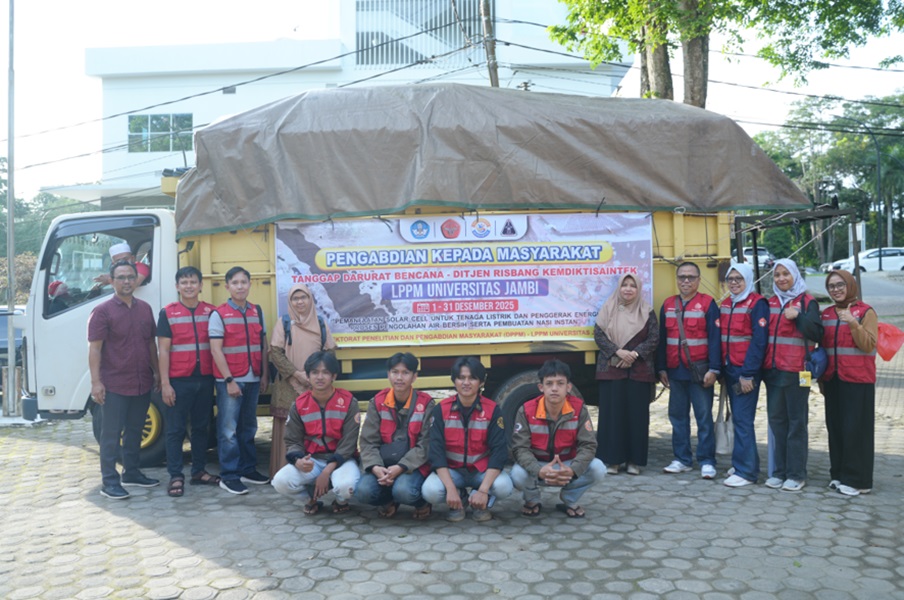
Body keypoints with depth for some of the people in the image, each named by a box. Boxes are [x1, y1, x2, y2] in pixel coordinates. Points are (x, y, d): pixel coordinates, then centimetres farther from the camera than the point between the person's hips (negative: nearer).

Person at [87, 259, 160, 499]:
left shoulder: (145, 308, 10)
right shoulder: (103, 311, -7)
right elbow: (94, 348, -10)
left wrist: (157, 372, 13)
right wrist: (96, 382, -16)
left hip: (142, 384, 6)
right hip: (114, 385, -6)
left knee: (135, 431, 16)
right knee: (112, 434, 1)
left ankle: (131, 473, 28)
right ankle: (110, 482, 9)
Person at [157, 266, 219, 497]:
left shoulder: (211, 311, 6)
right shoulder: (168, 313, 0)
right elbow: (163, 350, -3)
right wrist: (165, 383, -8)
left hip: (205, 379, 3)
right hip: (178, 381, -3)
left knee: (202, 427, 11)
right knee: (175, 429, 3)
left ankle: (199, 471, 23)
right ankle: (176, 476, 11)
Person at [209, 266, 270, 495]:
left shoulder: (257, 311, 10)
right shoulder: (218, 314, -5)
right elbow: (215, 350, -9)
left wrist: (264, 375, 7)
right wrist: (229, 380, -13)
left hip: (253, 380, 5)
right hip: (229, 381, -5)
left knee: (249, 427, 13)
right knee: (228, 429, -2)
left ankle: (248, 469, 23)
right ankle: (228, 476, 5)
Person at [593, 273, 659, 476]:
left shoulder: (647, 312, 7)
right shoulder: (608, 309, 6)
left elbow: (654, 338, 1)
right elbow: (598, 334, -1)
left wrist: (634, 354, -13)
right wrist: (618, 352, -14)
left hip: (639, 370, 1)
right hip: (611, 369, 0)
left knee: (637, 413, 1)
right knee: (612, 412, -1)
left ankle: (634, 461, 10)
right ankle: (612, 459, 7)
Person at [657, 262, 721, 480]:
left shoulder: (707, 303, -2)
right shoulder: (668, 305, 11)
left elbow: (715, 338, -7)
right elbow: (662, 339, 12)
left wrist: (713, 369, -13)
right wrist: (661, 368, 8)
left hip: (699, 371, -4)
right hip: (675, 371, 5)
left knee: (704, 417, 1)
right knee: (677, 416, 9)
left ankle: (707, 462, 8)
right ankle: (682, 460, 18)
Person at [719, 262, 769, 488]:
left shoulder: (757, 304, -9)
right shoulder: (725, 305, 14)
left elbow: (759, 341, -15)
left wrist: (748, 374, -19)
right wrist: (721, 369, 10)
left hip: (746, 371, -7)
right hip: (729, 370, 7)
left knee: (743, 419, -7)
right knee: (738, 418, 12)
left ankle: (745, 471, -1)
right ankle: (745, 463, 22)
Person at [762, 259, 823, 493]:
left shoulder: (807, 302, -1)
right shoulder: (771, 303, 14)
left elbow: (816, 334, -9)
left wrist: (798, 317, -22)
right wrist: (763, 366, 6)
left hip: (796, 371, -5)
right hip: (773, 369, 5)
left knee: (796, 421, 0)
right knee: (776, 420, 9)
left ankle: (797, 474, 6)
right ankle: (779, 471, 17)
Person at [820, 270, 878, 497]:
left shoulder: (865, 311, -2)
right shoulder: (826, 314, 12)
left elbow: (868, 345, -11)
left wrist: (853, 324, -24)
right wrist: (820, 376, 14)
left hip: (858, 379, -5)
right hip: (832, 378, 5)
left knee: (856, 428, -4)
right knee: (835, 427, 7)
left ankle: (857, 480, 3)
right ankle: (839, 474, 16)